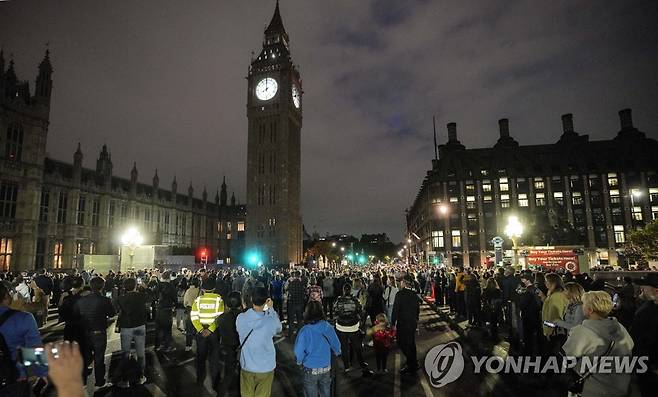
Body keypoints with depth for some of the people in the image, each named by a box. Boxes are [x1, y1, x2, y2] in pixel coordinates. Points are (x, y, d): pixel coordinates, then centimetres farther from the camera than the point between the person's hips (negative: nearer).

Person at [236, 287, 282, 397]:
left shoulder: (240, 318, -19)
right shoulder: (271, 321, -26)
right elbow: (278, 329, -3)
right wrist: (270, 309, 1)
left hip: (246, 366, 2)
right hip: (266, 367, -2)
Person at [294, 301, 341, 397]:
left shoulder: (305, 331, -21)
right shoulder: (328, 327, -12)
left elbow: (299, 352, -16)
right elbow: (336, 346, -2)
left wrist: (299, 362, 5)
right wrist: (337, 353, 21)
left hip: (310, 370, -3)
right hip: (326, 369, 3)